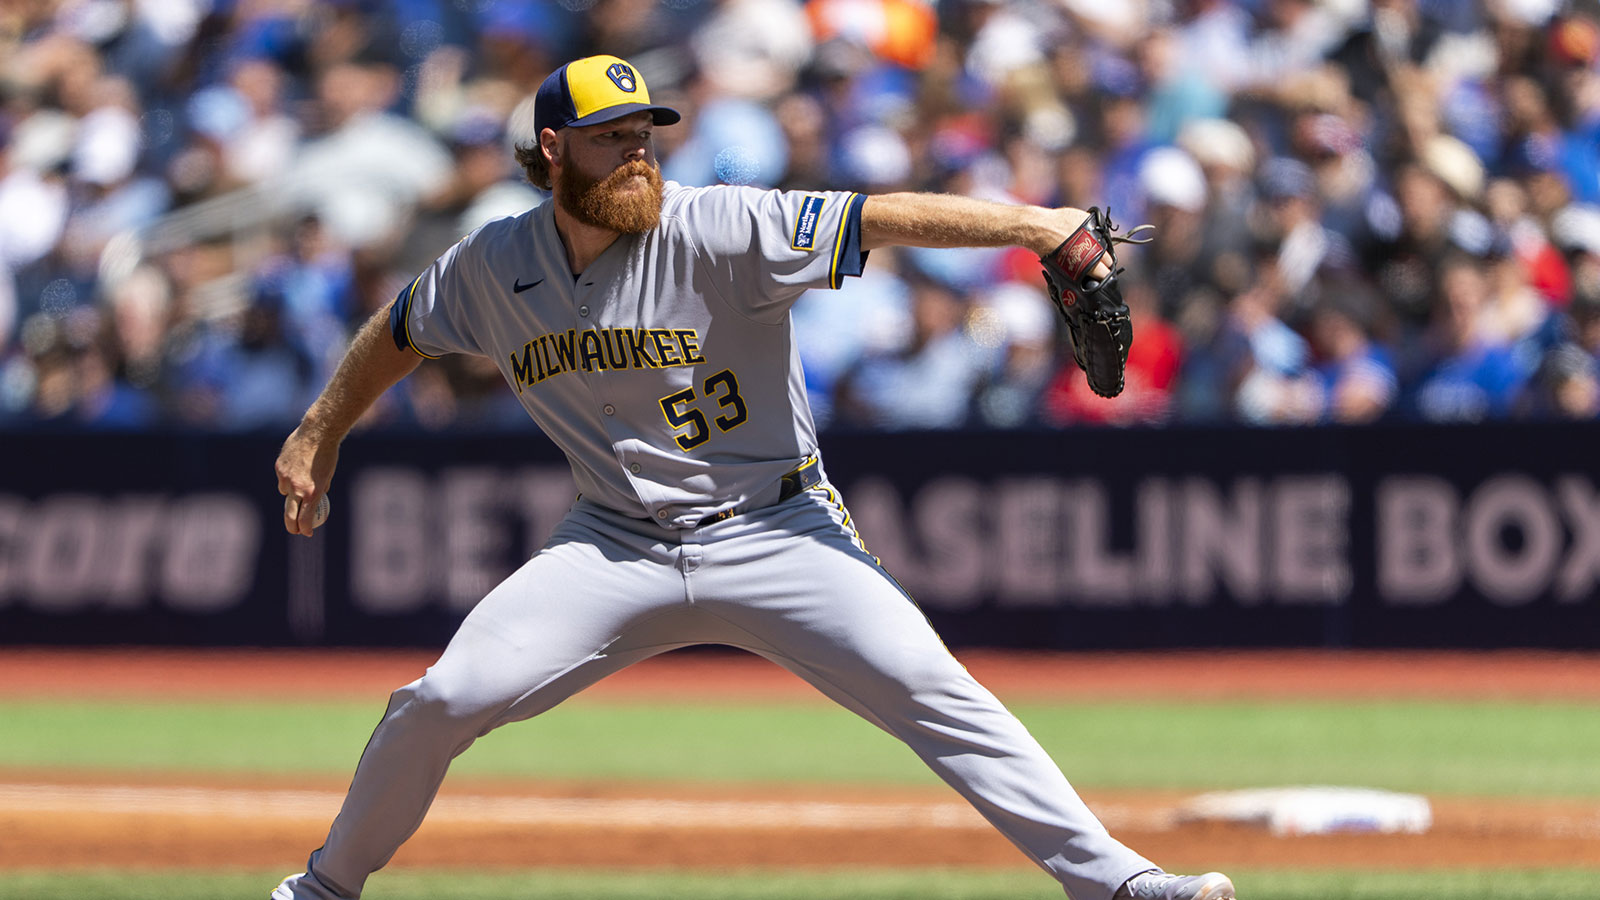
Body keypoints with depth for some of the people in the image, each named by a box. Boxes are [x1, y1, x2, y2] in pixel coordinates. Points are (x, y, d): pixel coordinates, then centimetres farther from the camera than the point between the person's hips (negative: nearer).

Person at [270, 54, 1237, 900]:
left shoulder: (715, 230, -17)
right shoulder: (492, 266, -3)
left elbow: (875, 219, -28)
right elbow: (399, 333, 18)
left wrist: (1028, 223, -40)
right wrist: (317, 438, 24)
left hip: (777, 534, -3)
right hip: (617, 546, 3)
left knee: (935, 691, -19)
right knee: (442, 701, -9)